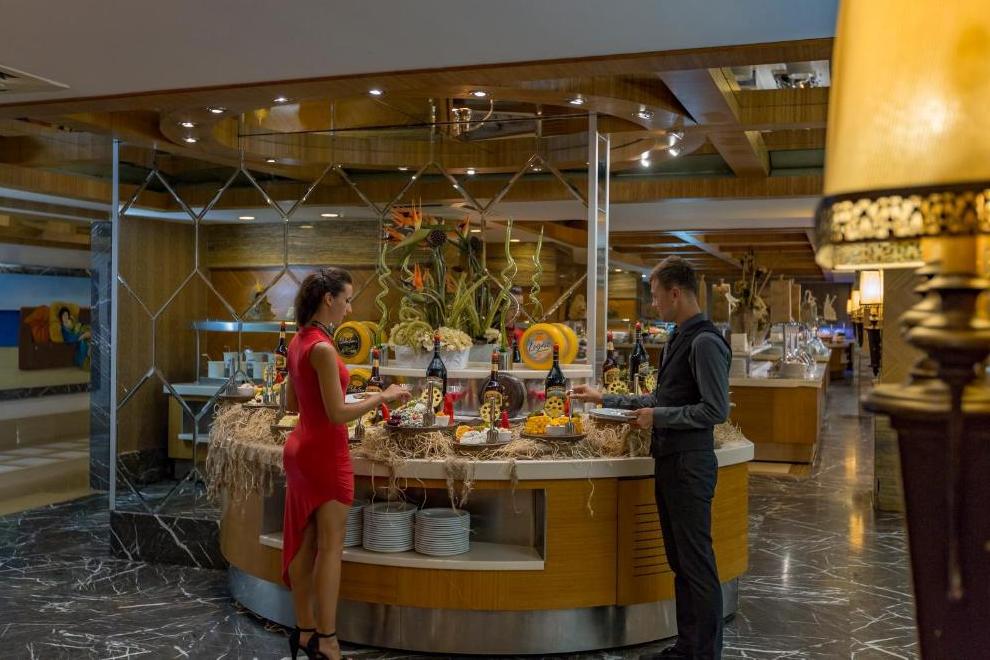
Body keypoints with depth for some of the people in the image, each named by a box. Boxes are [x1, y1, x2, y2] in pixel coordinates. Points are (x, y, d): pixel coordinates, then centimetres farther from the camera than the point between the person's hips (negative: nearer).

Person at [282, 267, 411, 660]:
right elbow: (337, 415, -21)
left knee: (304, 543, 14)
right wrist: (382, 397, -12)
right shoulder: (322, 348, -21)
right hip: (324, 452, -9)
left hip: (301, 448, 9)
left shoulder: (299, 341, 7)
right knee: (330, 546, 1)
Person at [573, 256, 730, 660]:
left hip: (690, 465, -10)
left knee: (697, 563, -1)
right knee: (679, 562, 16)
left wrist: (657, 417, -15)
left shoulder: (705, 343, -15)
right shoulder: (678, 340, 14)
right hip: (669, 462, 10)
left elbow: (716, 410, -20)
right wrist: (605, 400, 23)